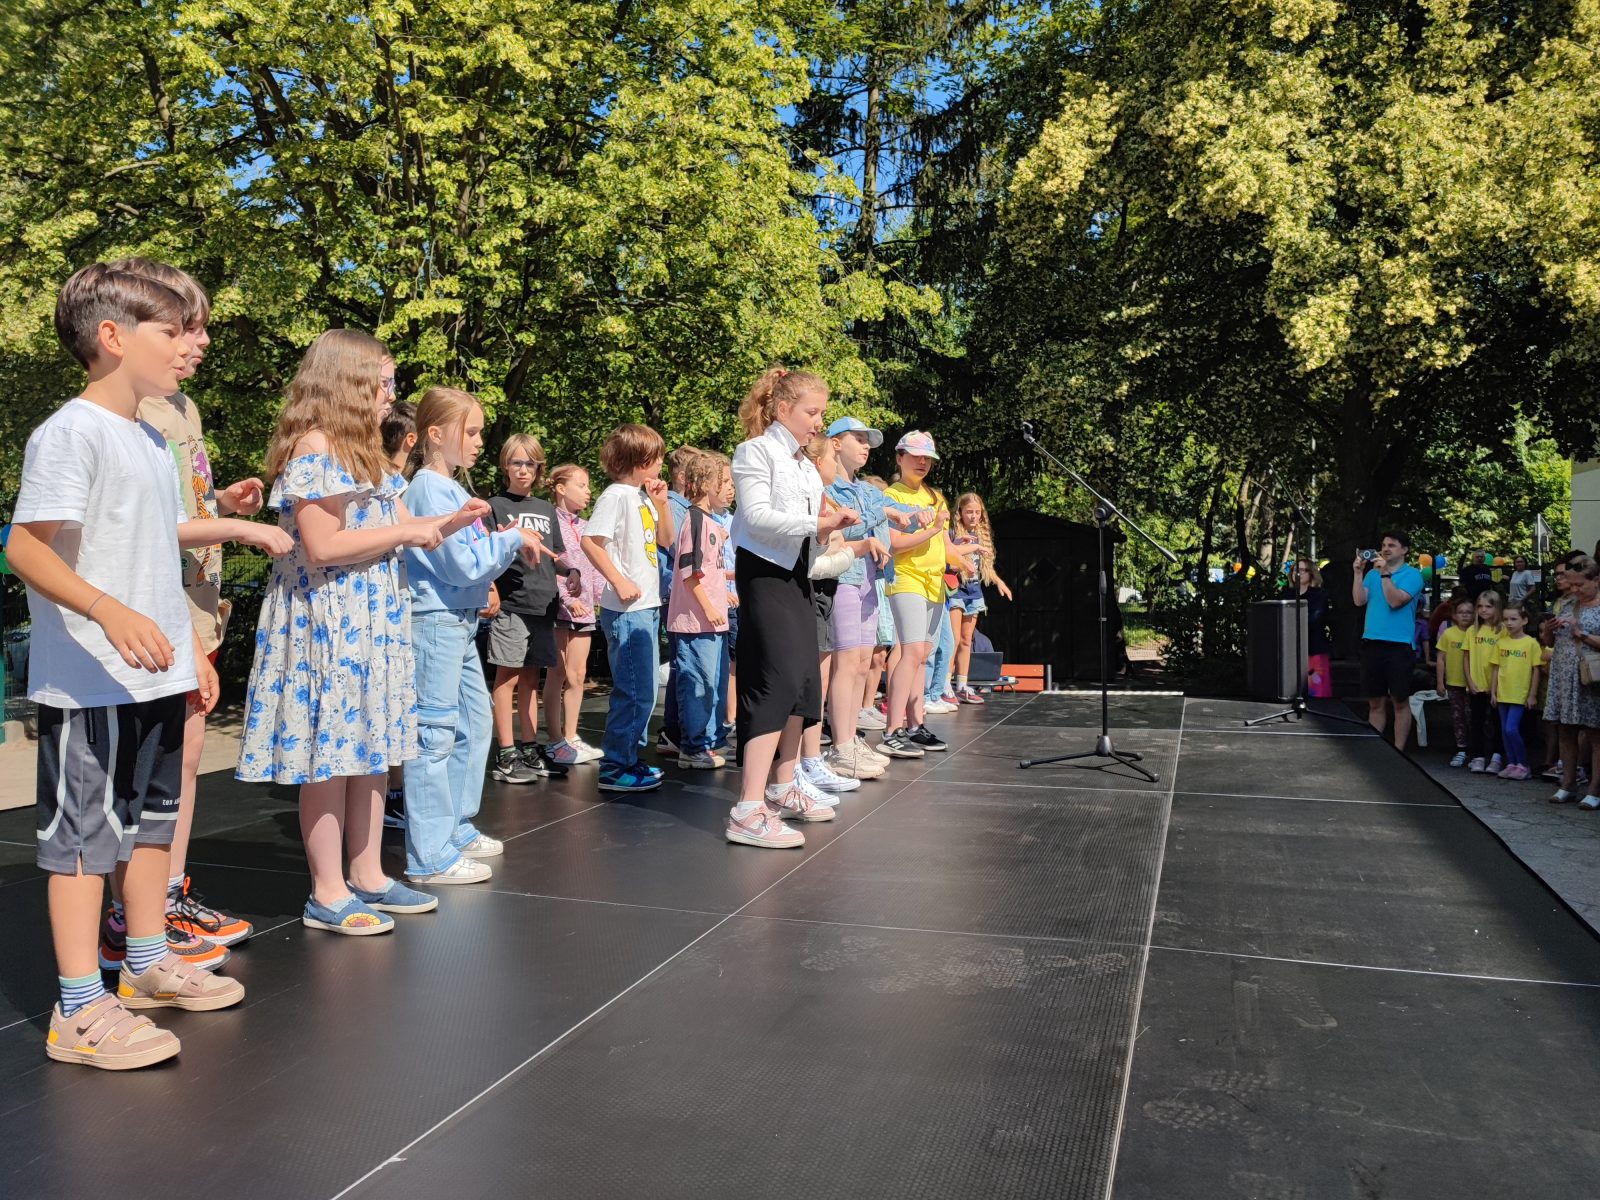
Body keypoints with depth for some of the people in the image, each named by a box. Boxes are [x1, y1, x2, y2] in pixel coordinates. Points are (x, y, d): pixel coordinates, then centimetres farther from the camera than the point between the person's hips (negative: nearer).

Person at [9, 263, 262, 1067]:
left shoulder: (153, 439, 15)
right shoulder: (70, 431, -13)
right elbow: (26, 546, -21)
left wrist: (192, 649, 20)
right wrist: (111, 613, -34)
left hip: (155, 675, 9)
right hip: (90, 684, -9)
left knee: (151, 818, 18)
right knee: (83, 834, -1)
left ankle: (148, 964, 33)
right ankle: (80, 1009, 9)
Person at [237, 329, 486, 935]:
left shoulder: (365, 452, 18)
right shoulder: (312, 447, -12)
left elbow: (406, 528, 20)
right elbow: (322, 546, -20)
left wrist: (452, 520, 3)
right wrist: (404, 532, -14)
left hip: (375, 618, 9)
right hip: (327, 620, -9)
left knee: (372, 749, 12)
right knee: (329, 755, -3)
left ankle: (368, 875, 22)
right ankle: (327, 894, 7)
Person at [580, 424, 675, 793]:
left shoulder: (643, 497, 14)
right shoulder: (617, 496, -13)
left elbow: (665, 539, 23)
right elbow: (589, 541, -21)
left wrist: (662, 503, 10)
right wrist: (619, 582, -21)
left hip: (647, 608, 10)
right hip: (627, 610, -10)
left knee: (643, 691, 16)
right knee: (635, 692, -6)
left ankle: (627, 757, 26)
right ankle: (614, 767, 2)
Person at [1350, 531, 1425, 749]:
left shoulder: (1412, 575, -1)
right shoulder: (1372, 573, 12)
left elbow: (1395, 601, -15)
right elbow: (1359, 601, 1)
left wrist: (1385, 573, -18)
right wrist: (1358, 572, -6)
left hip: (1399, 644, -4)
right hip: (1371, 642, 4)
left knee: (1400, 701, 2)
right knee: (1375, 702, 8)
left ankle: (1398, 751, 8)